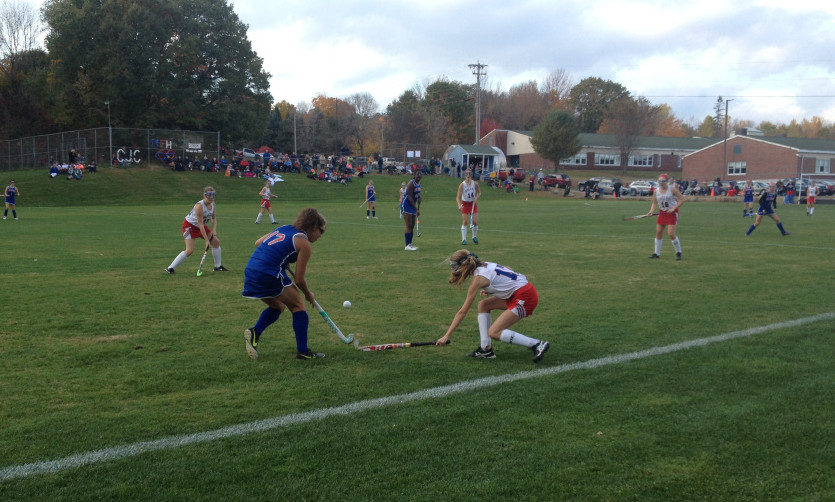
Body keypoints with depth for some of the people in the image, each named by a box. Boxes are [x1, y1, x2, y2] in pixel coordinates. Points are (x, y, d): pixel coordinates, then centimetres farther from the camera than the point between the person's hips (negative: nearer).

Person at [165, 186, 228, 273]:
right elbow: (200, 224, -30)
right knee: (190, 250, -19)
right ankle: (170, 268, -11)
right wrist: (206, 240, -28)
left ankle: (218, 266, 18)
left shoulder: (212, 204, -9)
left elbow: (214, 219, 5)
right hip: (189, 225, -8)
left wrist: (214, 230, -13)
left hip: (201, 226, 8)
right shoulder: (199, 206, -32)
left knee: (216, 242, 5)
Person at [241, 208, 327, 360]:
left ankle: (255, 332, 7)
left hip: (250, 272, 8)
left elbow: (257, 243, 29)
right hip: (270, 275, -8)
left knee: (278, 306, 27)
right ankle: (302, 351, 8)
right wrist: (309, 295, 17)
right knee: (298, 306, 9)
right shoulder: (303, 243, -2)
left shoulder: (283, 229, 19)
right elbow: (299, 279, -1)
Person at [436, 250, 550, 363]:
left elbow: (462, 312, -12)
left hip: (525, 298, -10)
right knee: (483, 305, 12)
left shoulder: (478, 278, -13)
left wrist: (446, 336, -9)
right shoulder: (485, 264, 10)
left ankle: (538, 345, -10)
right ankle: (486, 349, 9)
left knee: (494, 332, -8)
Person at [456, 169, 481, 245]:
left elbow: (479, 192, 8)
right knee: (464, 221, -8)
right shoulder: (462, 185, -16)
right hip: (465, 204, -2)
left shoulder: (475, 183, -8)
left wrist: (476, 198, -13)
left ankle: (475, 237, 22)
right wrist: (459, 205, -38)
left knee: (475, 221, -3)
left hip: (473, 203, 2)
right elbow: (458, 197, -21)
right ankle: (464, 239, -4)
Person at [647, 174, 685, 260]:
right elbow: (654, 203, 14)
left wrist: (673, 208, -17)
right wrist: (651, 211, -5)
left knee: (671, 234, -13)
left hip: (672, 213, -5)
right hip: (662, 213, 5)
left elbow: (682, 199, -8)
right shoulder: (656, 191, 3)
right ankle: (657, 253, 15)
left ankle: (678, 252, 5)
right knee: (658, 233, 3)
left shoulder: (672, 189, -10)